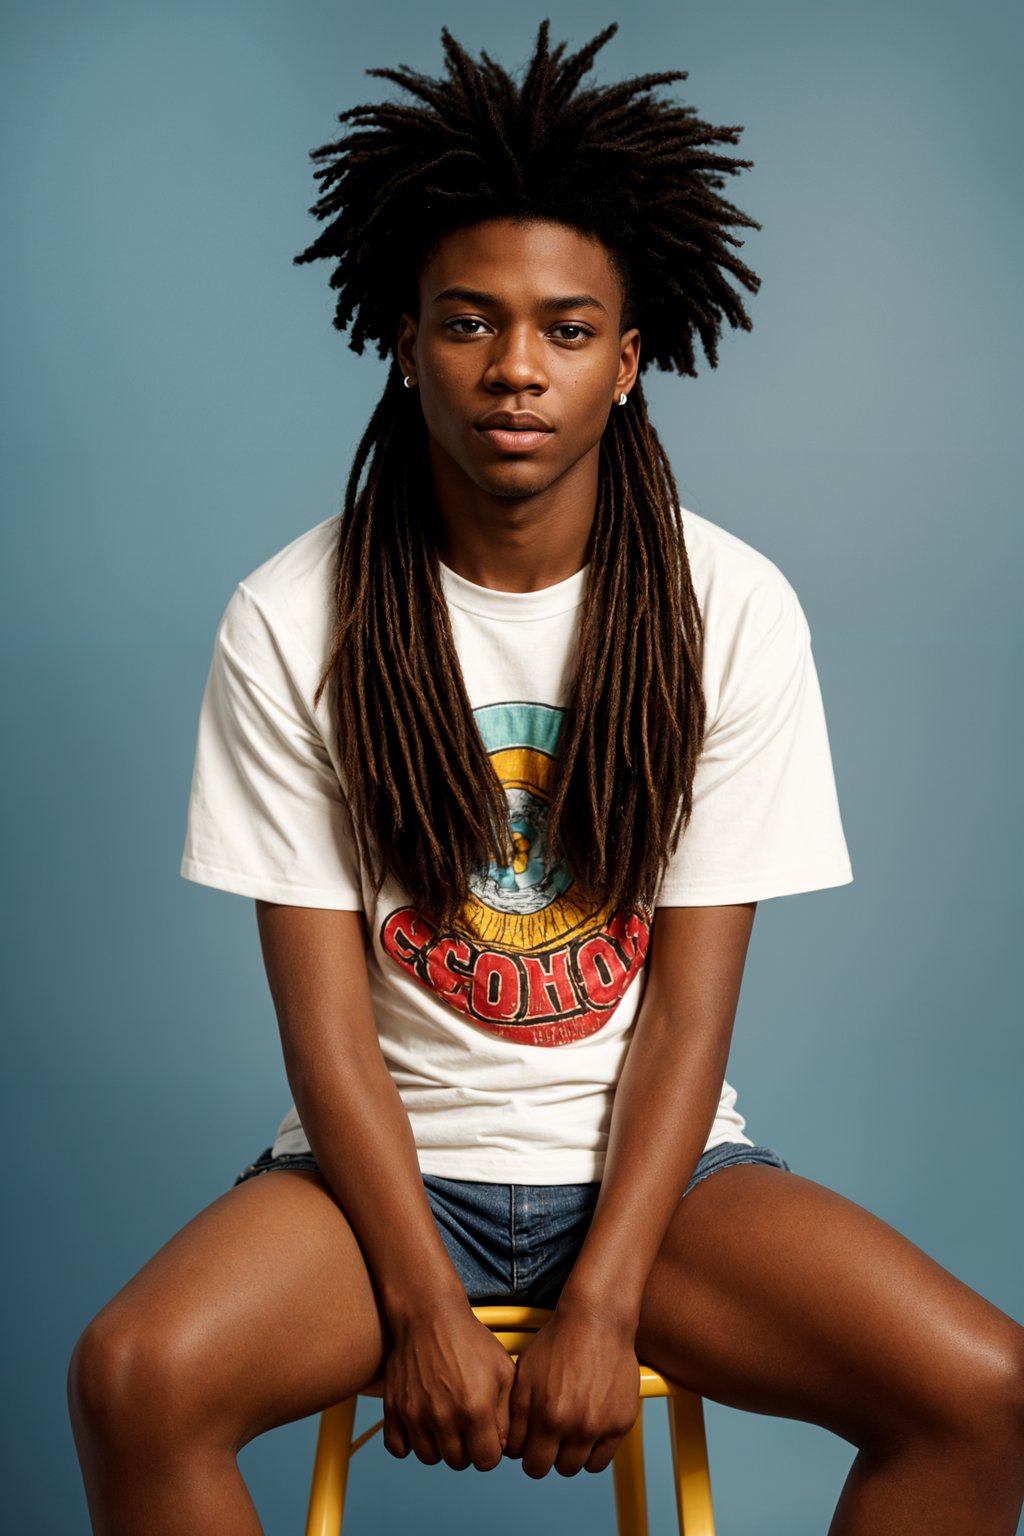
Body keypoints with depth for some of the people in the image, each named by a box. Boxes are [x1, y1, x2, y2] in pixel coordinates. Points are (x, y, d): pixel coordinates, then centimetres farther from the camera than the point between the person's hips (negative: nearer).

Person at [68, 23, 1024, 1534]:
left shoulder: (733, 610, -6)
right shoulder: (291, 622, -8)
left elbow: (686, 1014, -7)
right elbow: (326, 1019, -8)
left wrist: (602, 1307, -15)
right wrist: (425, 1311, -16)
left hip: (652, 1153, 1)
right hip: (390, 1156, 0)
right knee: (134, 1378, -28)